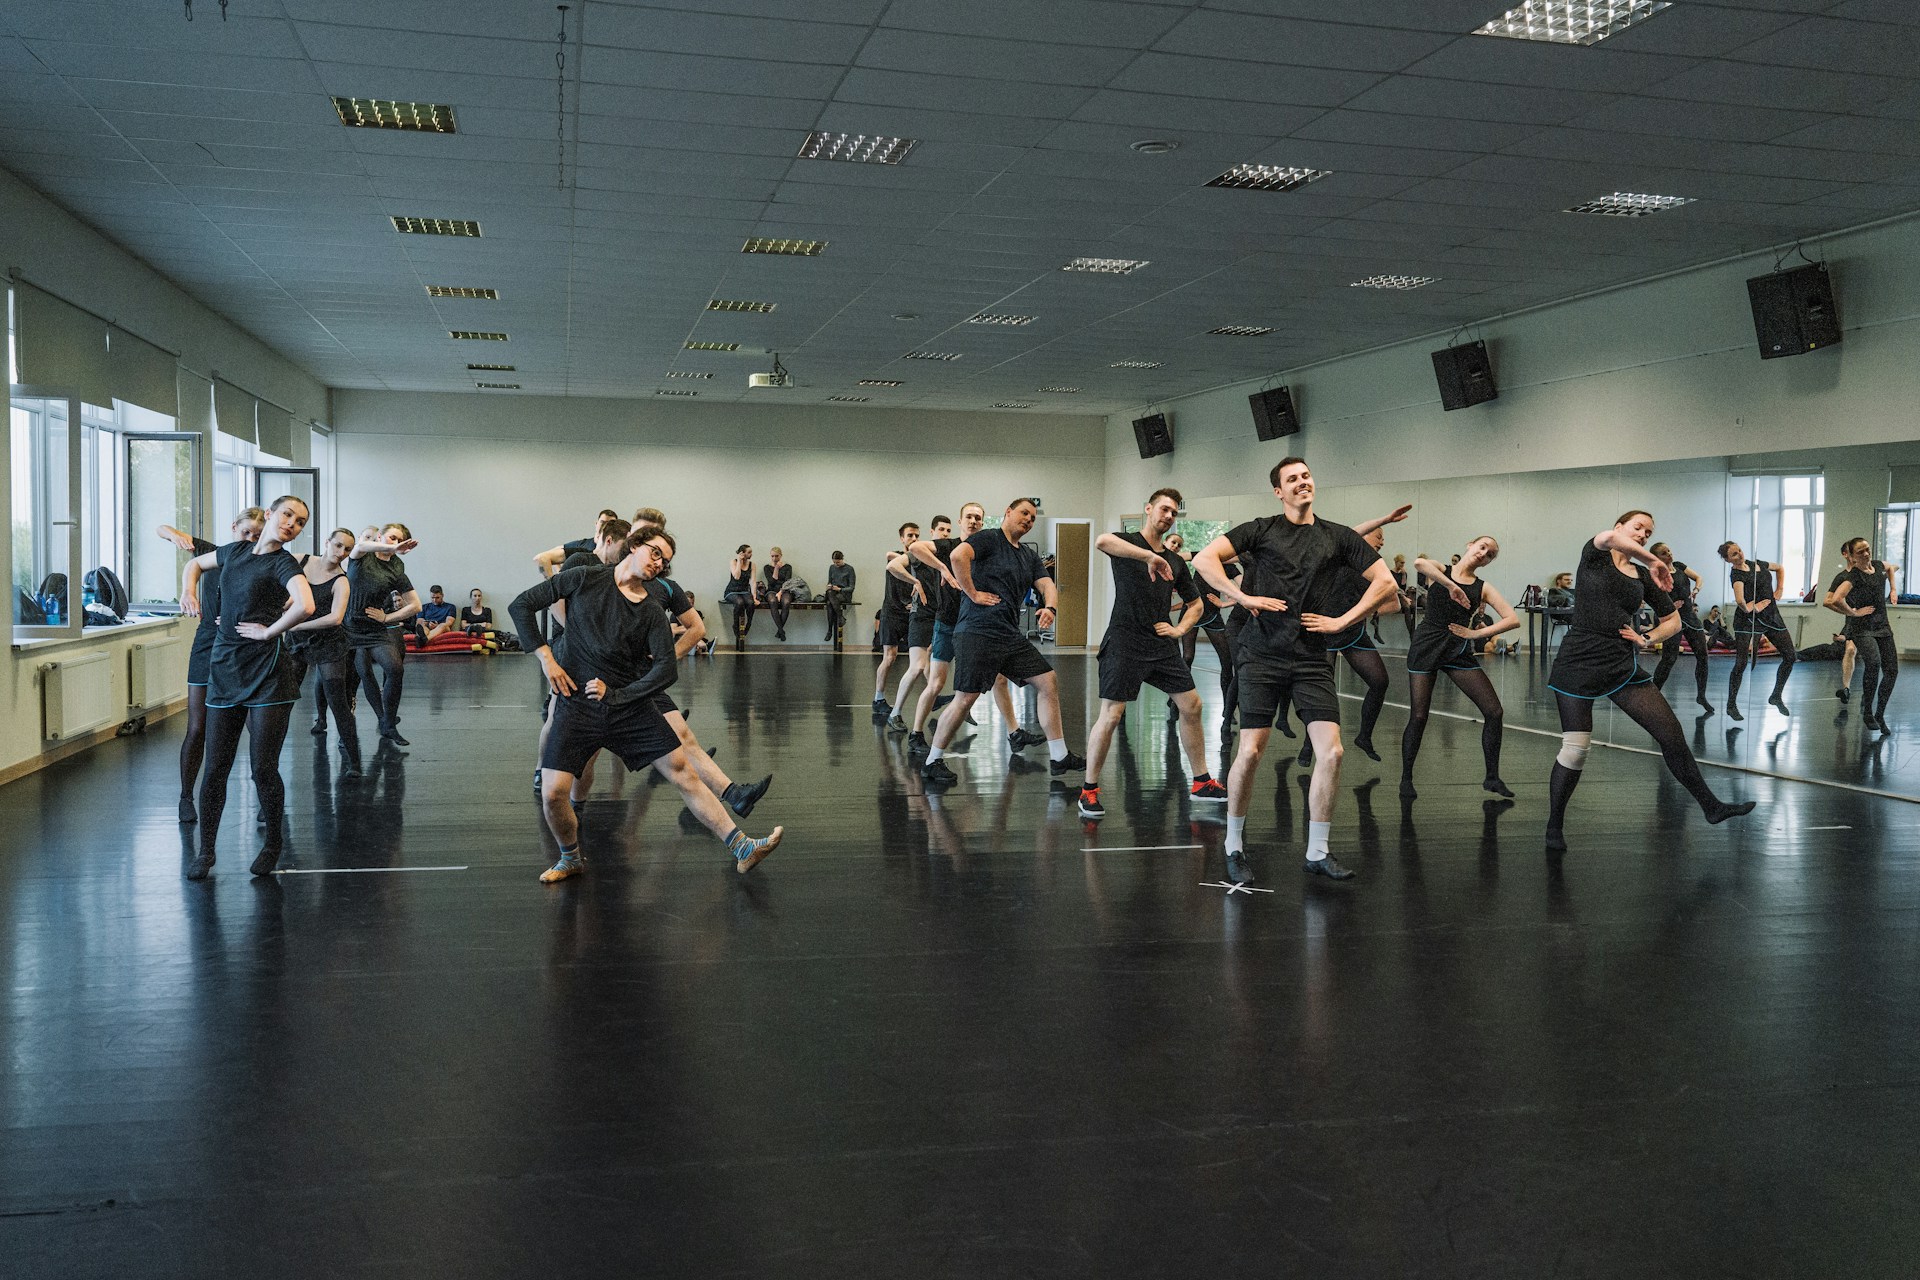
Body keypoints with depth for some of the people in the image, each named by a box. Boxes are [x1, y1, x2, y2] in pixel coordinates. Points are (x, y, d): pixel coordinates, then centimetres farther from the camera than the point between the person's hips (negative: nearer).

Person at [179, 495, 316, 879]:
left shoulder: (284, 564, -6)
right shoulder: (235, 551, 12)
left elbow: (305, 605, -27)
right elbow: (196, 563, 33)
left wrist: (270, 631, -16)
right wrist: (188, 589, 14)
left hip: (267, 672, -5)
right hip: (224, 670, 5)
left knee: (263, 769, -2)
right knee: (215, 769, 6)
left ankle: (273, 843, 18)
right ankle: (205, 850, 18)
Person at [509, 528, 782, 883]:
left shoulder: (653, 612, 3)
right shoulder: (585, 579, -2)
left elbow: (666, 670, -4)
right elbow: (520, 606, 1)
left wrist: (616, 693, -12)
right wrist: (545, 658, -5)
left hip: (630, 707, 2)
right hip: (577, 705, -2)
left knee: (683, 772, -3)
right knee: (553, 793, -14)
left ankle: (741, 848, 3)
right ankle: (571, 859, 15)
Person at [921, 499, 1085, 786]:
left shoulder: (1030, 556, 20)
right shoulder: (989, 538, -4)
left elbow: (1046, 584, 9)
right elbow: (958, 555, -22)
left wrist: (1049, 607, -12)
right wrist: (973, 593, -18)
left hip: (1011, 636, 8)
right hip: (977, 632, -8)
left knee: (1049, 684, 4)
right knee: (966, 699, -8)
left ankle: (1059, 758, 10)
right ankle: (932, 763, 6)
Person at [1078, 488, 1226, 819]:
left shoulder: (1175, 561, 16)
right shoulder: (1127, 543, -2)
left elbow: (1195, 603, 27)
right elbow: (1101, 542, -28)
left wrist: (1180, 629, 7)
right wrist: (1150, 556, -32)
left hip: (1162, 645, 7)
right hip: (1125, 643, -7)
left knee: (1191, 705, 7)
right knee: (1111, 715, -10)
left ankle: (1200, 782, 21)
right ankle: (1089, 790, 3)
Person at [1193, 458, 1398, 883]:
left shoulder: (1338, 537, 12)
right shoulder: (1261, 530, 5)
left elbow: (1385, 582, 11)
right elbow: (1204, 559, -5)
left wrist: (1343, 621, 2)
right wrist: (1243, 597, -13)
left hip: (1312, 660, 3)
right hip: (1261, 655, -2)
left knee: (1331, 752, -8)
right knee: (1250, 752, -7)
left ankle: (1317, 852, 6)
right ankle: (1234, 847, 12)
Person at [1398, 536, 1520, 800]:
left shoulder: (1483, 587, 10)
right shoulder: (1439, 571, 5)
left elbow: (1512, 619, 1)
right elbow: (1419, 563, -20)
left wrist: (1476, 633, -8)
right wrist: (1451, 586, -23)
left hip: (1459, 651, 3)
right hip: (1427, 647, -3)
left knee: (1495, 712, -5)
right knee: (1418, 717, -6)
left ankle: (1492, 778, 10)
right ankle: (1406, 779, 12)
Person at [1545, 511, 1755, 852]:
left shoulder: (1643, 577, 14)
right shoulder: (1595, 555, 1)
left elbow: (1673, 620, 22)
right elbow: (1608, 537, -25)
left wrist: (1647, 639, 3)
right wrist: (1653, 561, -19)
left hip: (1623, 664, 5)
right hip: (1580, 661, -5)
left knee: (1671, 731, 0)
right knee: (1575, 748, -6)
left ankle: (1711, 806, 14)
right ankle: (1554, 827, 9)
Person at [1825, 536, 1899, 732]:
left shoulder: (1878, 566, 5)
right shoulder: (1852, 577, -17)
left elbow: (1893, 567, 32)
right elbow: (1835, 600, -33)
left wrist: (1892, 588, 20)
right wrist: (1853, 612, -19)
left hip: (1882, 626, 7)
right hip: (1861, 628, -7)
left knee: (1891, 670, 3)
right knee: (1873, 662, -30)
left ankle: (1879, 715, 15)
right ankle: (1867, 712, -18)